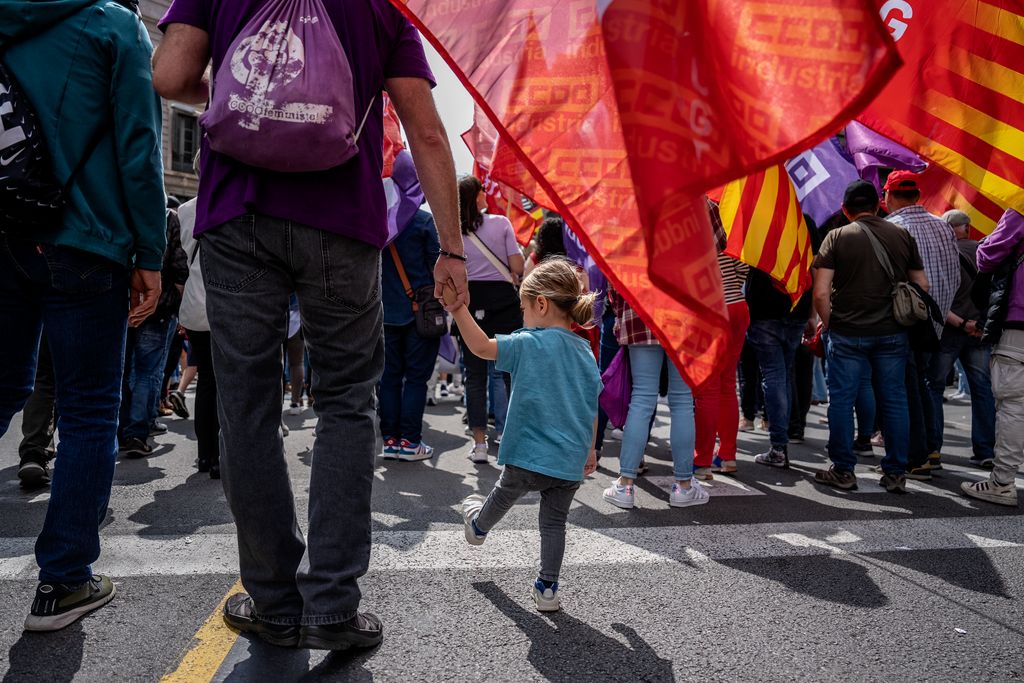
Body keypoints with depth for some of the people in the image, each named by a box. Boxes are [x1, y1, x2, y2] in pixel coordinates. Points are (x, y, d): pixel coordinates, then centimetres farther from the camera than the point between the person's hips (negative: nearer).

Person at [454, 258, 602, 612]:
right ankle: (547, 588, 22)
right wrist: (590, 449, 22)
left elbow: (481, 346, -25)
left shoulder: (530, 344, -16)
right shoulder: (586, 353, 4)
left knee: (503, 495, 26)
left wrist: (458, 307, -23)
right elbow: (592, 410, 11)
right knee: (554, 522, 16)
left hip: (528, 457, -3)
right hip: (570, 463, 4)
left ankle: (479, 526, 54)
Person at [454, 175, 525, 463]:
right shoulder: (501, 223, -2)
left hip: (471, 302, 1)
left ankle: (479, 444, 7)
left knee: (475, 375, 6)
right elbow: (517, 266, -6)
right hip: (504, 301, -1)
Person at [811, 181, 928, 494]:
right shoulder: (903, 236, 7)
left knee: (842, 400, 5)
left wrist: (828, 324, 3)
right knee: (894, 400, 10)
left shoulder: (837, 236, -3)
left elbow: (821, 292, -10)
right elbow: (922, 285, 9)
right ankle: (896, 473, 16)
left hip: (847, 333, -3)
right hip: (893, 333, 3)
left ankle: (843, 471, 11)